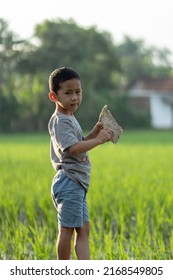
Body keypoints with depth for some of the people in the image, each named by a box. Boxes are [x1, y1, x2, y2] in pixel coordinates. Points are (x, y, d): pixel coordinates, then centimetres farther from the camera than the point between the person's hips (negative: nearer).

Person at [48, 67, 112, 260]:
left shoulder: (70, 119, 19)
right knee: (67, 229, -5)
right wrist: (98, 140, -20)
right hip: (69, 183, -11)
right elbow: (72, 148, -25)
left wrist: (94, 133, 9)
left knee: (83, 230, 6)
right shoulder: (60, 121, -13)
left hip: (78, 183, 11)